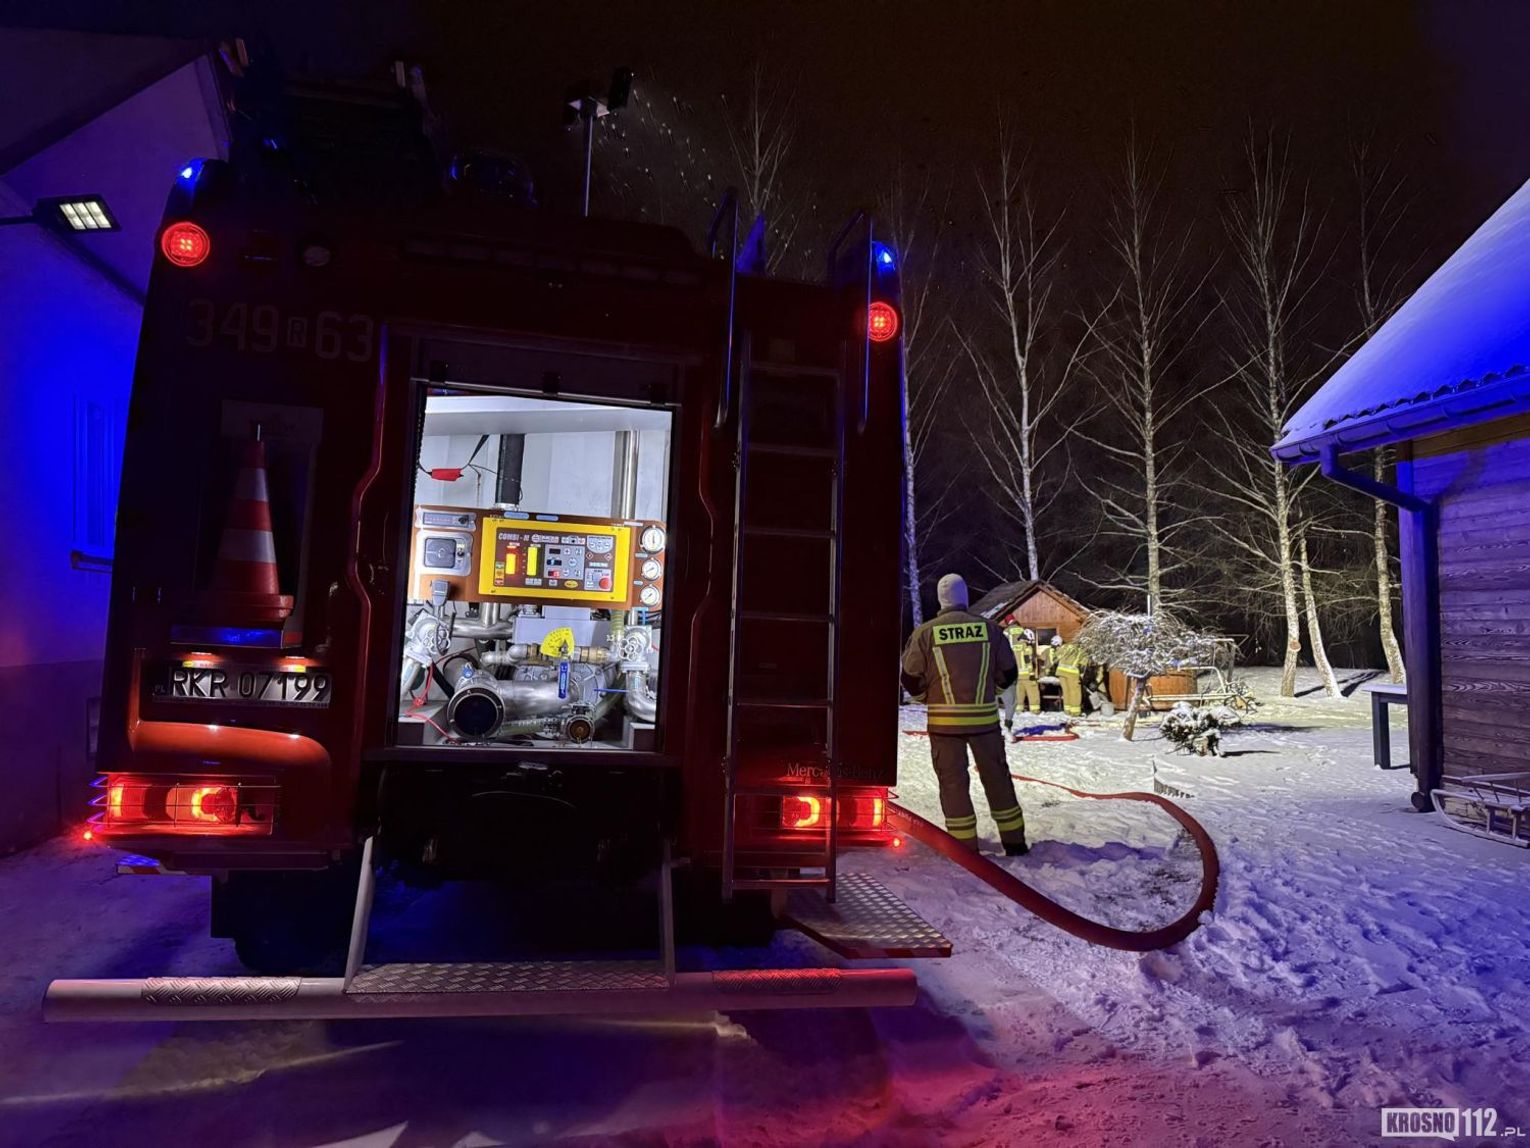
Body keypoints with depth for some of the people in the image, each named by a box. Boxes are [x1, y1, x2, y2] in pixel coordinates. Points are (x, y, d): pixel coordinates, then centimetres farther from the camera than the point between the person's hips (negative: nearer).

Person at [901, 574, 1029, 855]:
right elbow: (1008, 673, 6)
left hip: (944, 721, -2)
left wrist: (928, 699, 18)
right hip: (985, 718, 2)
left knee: (953, 781, 8)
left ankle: (965, 846, 10)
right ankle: (1014, 841, 24)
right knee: (996, 776, 15)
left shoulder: (925, 633, -5)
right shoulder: (988, 628, -1)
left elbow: (911, 679, -2)